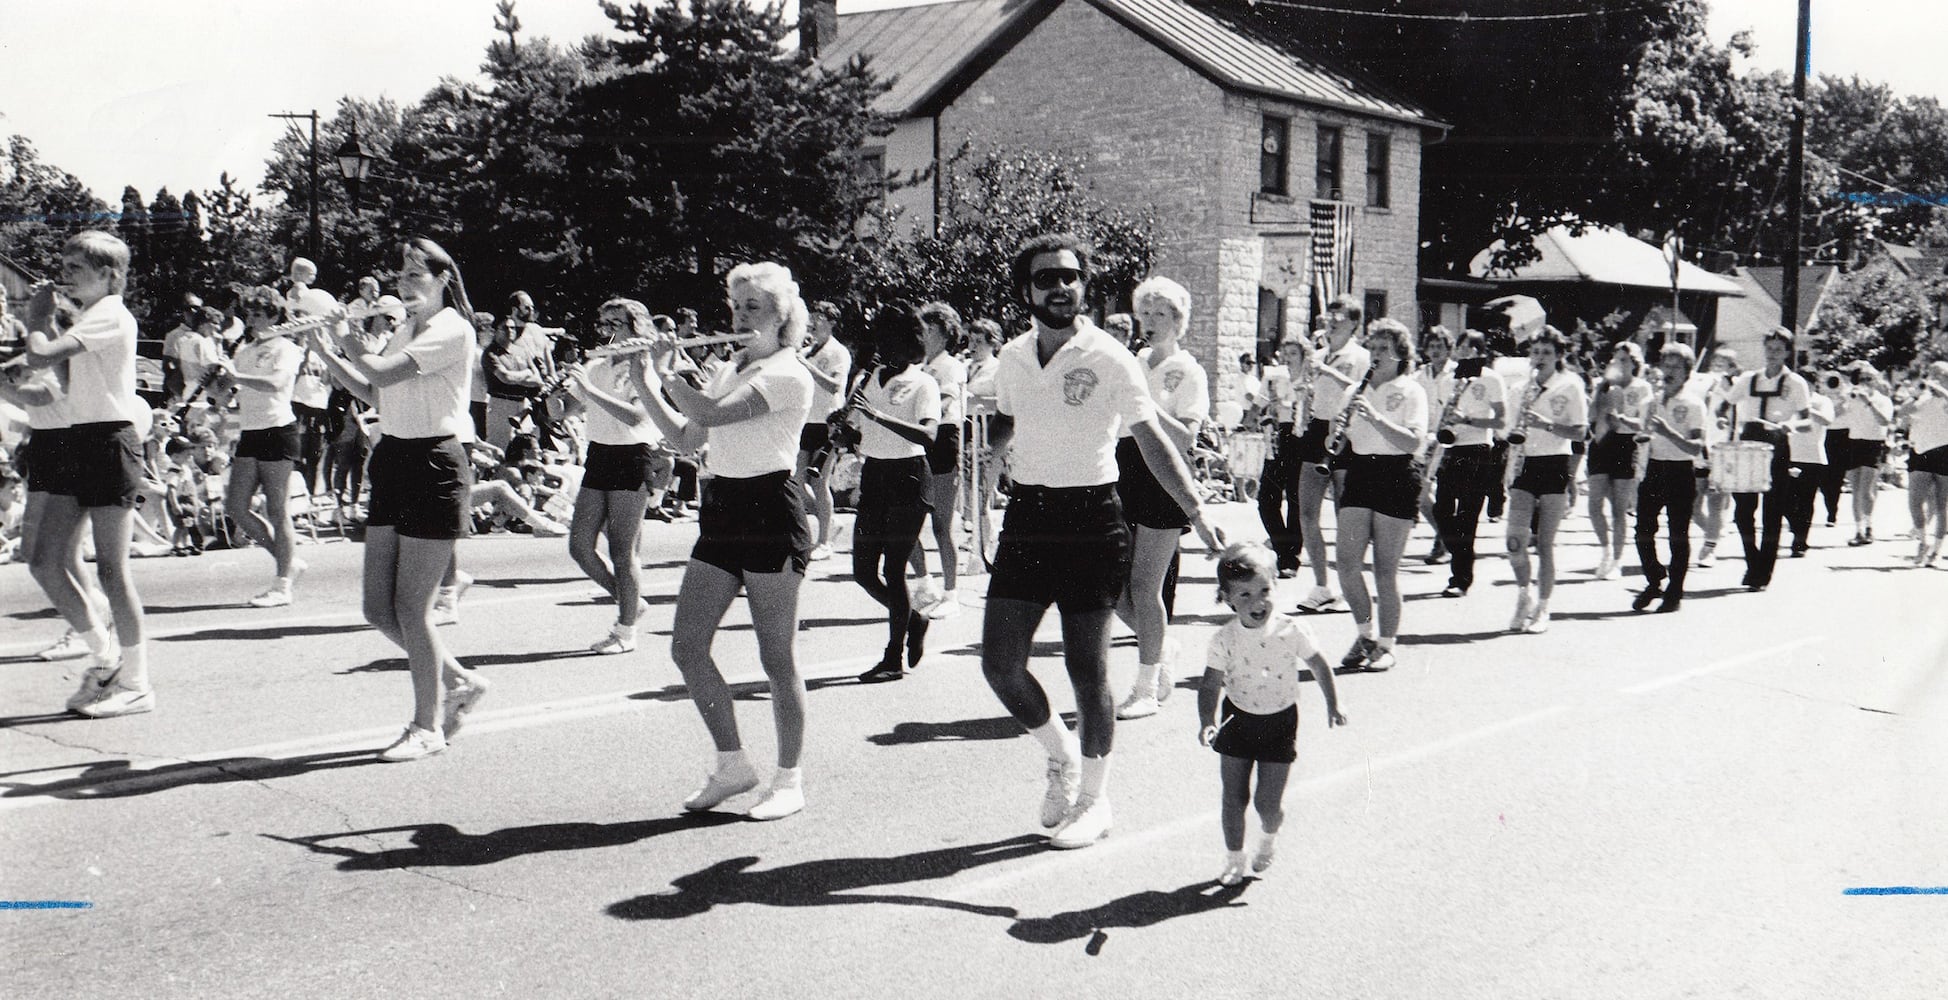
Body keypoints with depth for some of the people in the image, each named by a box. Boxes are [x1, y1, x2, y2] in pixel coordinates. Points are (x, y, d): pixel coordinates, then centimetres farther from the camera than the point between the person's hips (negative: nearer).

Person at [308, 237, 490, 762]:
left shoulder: (452, 329, -11)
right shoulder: (404, 330, 17)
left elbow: (381, 374, -20)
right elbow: (372, 394, 14)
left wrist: (354, 348, -1)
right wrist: (329, 355, 4)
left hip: (434, 467, -9)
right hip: (391, 463, 9)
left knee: (410, 607, -5)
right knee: (379, 609, 7)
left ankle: (427, 727, 9)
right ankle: (459, 682, 26)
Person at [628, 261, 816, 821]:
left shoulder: (788, 374, -10)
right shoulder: (728, 372, 17)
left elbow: (710, 414, -21)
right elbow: (685, 438, 15)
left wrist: (668, 372, -7)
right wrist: (644, 383, 8)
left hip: (770, 513, -8)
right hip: (720, 513, 8)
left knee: (776, 658, -1)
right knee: (687, 648, 3)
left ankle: (790, 781, 11)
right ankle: (732, 764, 17)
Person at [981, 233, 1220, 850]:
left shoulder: (1109, 358, -7)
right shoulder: (1012, 357, 8)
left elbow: (1152, 440, -10)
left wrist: (1196, 513, -19)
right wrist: (1001, 442, 0)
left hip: (1091, 520, -5)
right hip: (1026, 519, 5)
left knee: (1087, 670, 0)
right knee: (999, 664, 1)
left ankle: (1094, 799, 19)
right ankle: (1061, 753, 28)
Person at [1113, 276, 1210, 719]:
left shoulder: (1189, 372, -5)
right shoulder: (1135, 363, 14)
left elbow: (1184, 439, -17)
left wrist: (1144, 402, -22)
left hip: (1162, 481, -6)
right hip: (1125, 477, 7)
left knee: (1144, 587, -6)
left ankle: (1148, 689, 5)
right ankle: (1161, 650, 29)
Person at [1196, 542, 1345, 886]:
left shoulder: (1291, 631, -15)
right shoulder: (1224, 638, -13)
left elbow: (1318, 666, -1)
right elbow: (1210, 685, -11)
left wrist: (1333, 705, -3)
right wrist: (1207, 723, -25)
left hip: (1279, 722, -1)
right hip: (1237, 720, 1)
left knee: (1269, 803, 0)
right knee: (1234, 797, 6)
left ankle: (1268, 837, 35)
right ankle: (1234, 858, 26)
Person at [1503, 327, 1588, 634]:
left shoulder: (1570, 385, -2)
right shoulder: (1522, 386, 11)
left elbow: (1579, 431, -7)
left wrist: (1547, 424, -20)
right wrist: (1512, 442, -2)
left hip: (1554, 466, -3)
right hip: (1524, 465, 3)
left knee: (1545, 543, -1)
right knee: (1515, 540, -7)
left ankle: (1542, 609, 10)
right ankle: (1524, 592, 19)